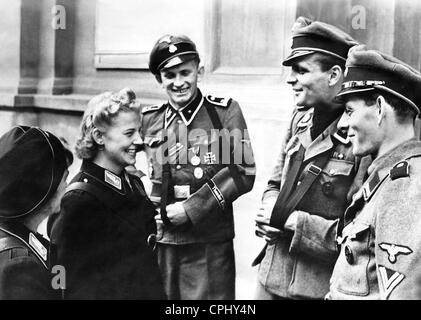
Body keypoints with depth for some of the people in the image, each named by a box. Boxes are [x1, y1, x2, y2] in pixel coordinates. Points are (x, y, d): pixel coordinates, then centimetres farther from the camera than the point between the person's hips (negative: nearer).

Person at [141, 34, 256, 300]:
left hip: (210, 245, -3)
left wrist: (191, 209, -12)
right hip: (158, 242, 3)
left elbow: (244, 172, -7)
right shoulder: (148, 119, 8)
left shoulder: (225, 111, -1)